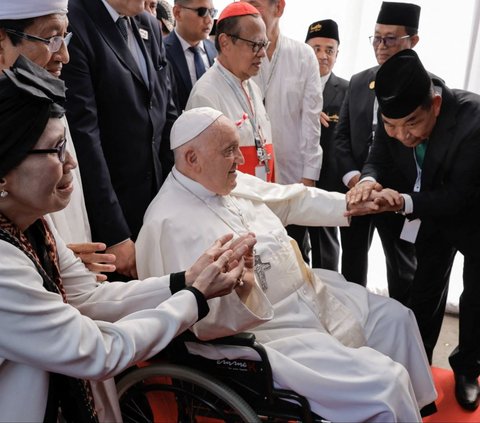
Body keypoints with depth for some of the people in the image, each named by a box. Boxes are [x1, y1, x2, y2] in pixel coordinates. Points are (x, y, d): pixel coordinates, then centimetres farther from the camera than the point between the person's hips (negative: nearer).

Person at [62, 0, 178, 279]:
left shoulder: (150, 25, 9)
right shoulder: (73, 23, -14)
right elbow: (83, 134, -18)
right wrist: (114, 234, -18)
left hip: (163, 201, 7)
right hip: (111, 214, -6)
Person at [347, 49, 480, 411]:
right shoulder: (398, 114, -23)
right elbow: (380, 157, -10)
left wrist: (404, 202, -46)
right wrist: (369, 180, -33)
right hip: (432, 214, 4)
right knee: (425, 290, 15)